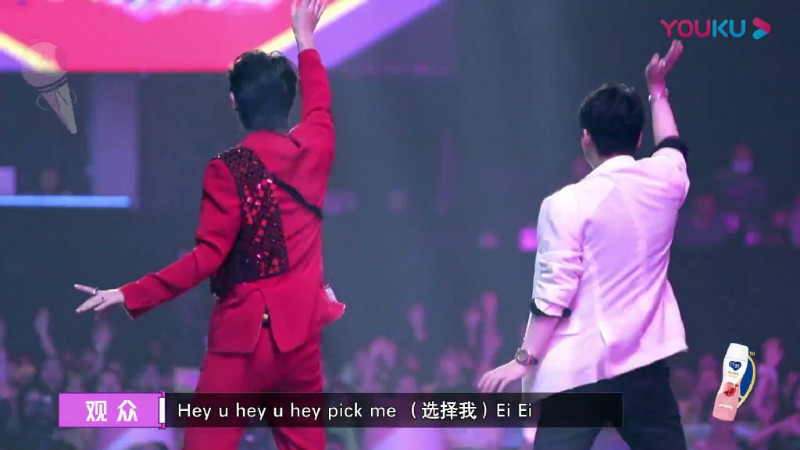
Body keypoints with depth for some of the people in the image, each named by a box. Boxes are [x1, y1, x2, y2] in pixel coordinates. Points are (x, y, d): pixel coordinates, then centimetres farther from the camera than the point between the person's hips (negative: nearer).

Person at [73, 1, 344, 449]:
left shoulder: (229, 169, -12)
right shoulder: (314, 149, 3)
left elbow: (208, 257, -17)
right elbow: (320, 103, 27)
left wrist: (129, 295, -17)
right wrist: (305, 38, 43)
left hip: (246, 332, -5)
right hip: (303, 329, 5)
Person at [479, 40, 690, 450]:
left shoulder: (568, 204, -9)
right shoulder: (665, 181, 5)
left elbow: (553, 294, -12)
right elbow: (671, 145, 31)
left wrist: (525, 359, -7)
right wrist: (657, 91, 47)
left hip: (578, 369, -4)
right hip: (644, 363, 4)